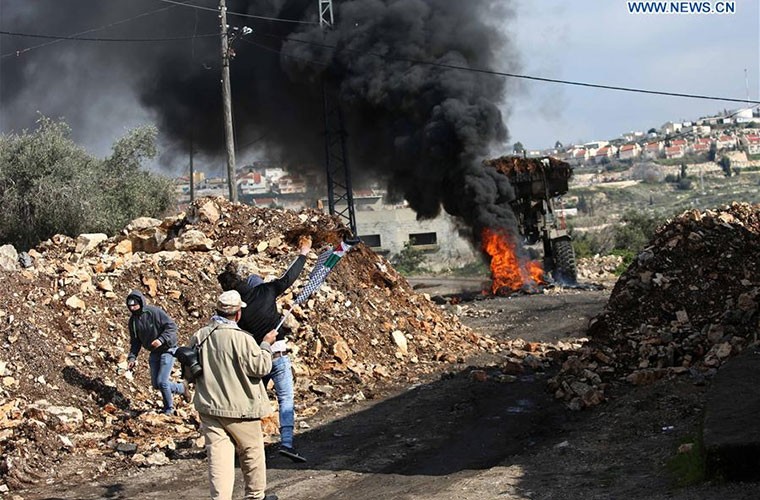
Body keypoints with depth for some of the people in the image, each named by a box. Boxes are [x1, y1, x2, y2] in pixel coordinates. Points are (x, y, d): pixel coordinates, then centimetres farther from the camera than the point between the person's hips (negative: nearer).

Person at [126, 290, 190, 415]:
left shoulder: (155, 312, -18)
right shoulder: (133, 321, 1)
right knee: (156, 384, 7)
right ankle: (181, 388, 30)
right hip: (154, 352, 7)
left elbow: (172, 326, -18)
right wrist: (132, 357, -5)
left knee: (161, 381, -12)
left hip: (167, 349, -7)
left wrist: (161, 339, -32)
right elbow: (135, 342, 9)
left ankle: (169, 408, 12)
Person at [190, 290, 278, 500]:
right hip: (239, 409, -4)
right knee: (252, 453, 15)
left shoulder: (199, 337, 1)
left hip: (208, 408, 5)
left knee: (219, 458, 2)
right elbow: (261, 367, -14)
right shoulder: (241, 339, -20)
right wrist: (266, 345, 0)